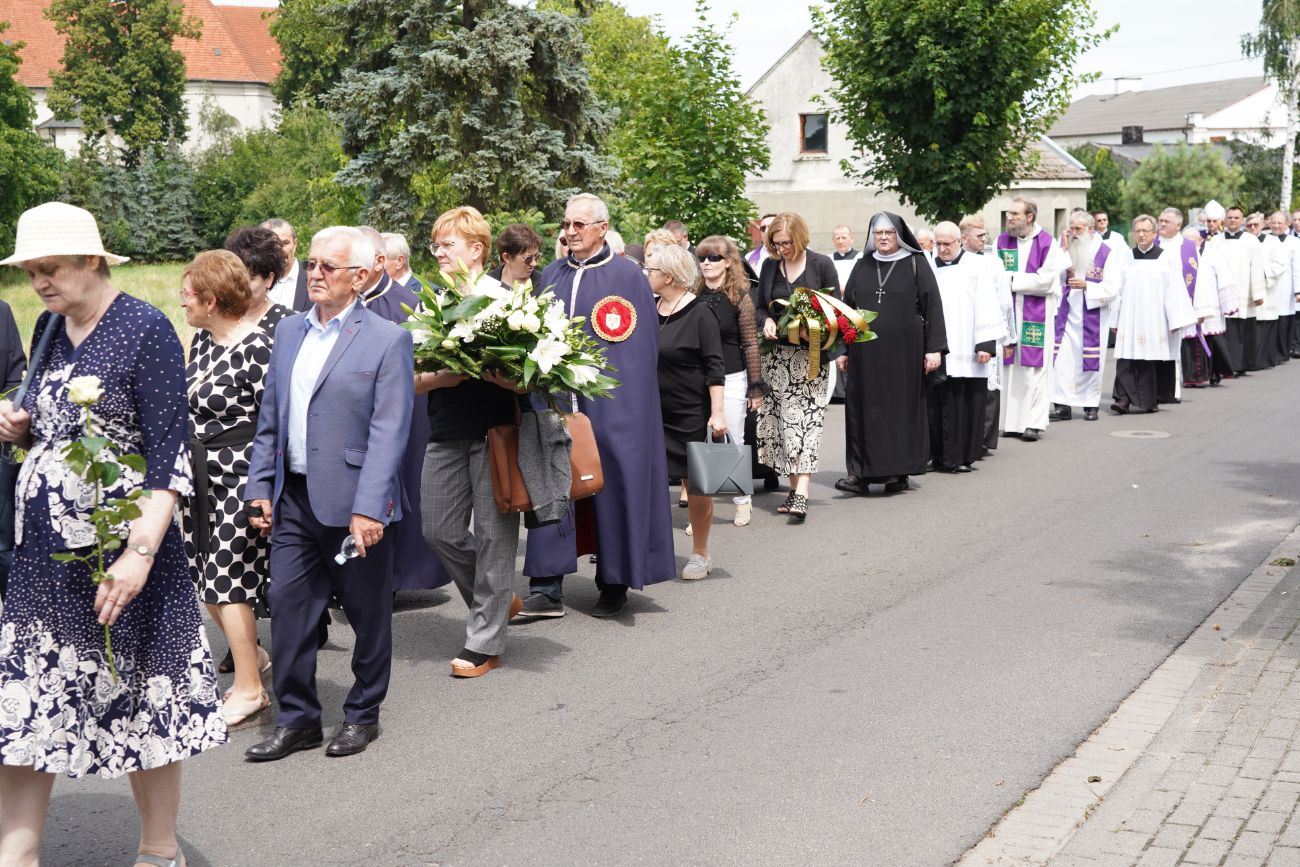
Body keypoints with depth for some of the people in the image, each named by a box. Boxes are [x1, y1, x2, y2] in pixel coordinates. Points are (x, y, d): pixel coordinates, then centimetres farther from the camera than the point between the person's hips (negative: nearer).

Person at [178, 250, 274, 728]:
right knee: (205, 576, 13)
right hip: (200, 478, 8)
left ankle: (250, 690, 9)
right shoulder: (201, 341, 8)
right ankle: (252, 655, 32)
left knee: (227, 581, -3)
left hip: (237, 479, -8)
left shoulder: (256, 348, -17)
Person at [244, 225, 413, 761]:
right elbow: (269, 420, 15)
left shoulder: (387, 340, -7)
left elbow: (389, 432, -13)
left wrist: (368, 507, -20)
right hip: (293, 498, 5)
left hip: (353, 501, -5)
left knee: (367, 613, 8)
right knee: (287, 607, 6)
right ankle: (297, 720, 18)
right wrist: (260, 487, 8)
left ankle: (362, 715, 24)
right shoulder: (288, 331, 11)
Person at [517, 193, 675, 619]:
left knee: (612, 487, 2)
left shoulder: (628, 275, -1)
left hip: (611, 405, -4)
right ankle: (547, 589, 2)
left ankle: (614, 584, 16)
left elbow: (642, 345, -3)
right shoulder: (551, 276, 12)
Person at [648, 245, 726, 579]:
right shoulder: (648, 309, 8)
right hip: (652, 412, 5)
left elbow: (714, 367, -12)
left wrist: (717, 412, -18)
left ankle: (700, 554, 17)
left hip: (691, 414, -5)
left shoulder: (699, 314, -9)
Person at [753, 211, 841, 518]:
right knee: (780, 421, 2)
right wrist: (766, 322, -6)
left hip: (810, 354, -4)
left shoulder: (822, 265, -2)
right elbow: (759, 306, 15)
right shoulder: (770, 266, 9)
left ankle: (801, 494, -16)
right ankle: (794, 488, 11)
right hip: (777, 353, 4)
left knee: (806, 420, -11)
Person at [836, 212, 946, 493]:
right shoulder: (862, 267, 11)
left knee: (902, 406, 2)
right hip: (865, 351, 3)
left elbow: (933, 305, -2)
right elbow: (847, 309, 13)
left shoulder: (916, 264, 2)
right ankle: (861, 472, -1)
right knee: (864, 408, -1)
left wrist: (935, 348, -9)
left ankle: (899, 471, 10)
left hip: (905, 351, -3)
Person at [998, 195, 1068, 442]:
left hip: (1037, 316, -3)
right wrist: (1029, 280, -7)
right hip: (1008, 313, 3)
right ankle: (1012, 422, 11)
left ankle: (1034, 423, 0)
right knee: (1009, 367, 4)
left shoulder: (1047, 243, -3)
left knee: (1034, 368, -4)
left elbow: (1046, 281, -9)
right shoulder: (1002, 241, 8)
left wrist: (1013, 279, -7)